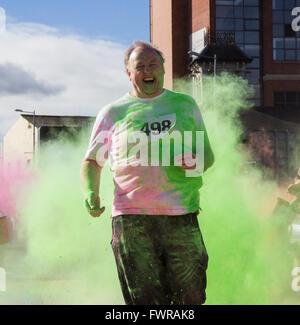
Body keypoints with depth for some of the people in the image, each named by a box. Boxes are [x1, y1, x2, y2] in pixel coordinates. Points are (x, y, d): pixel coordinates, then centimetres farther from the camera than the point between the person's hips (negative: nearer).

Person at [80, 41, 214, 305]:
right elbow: (92, 161, 15)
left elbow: (208, 154, 19)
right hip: (131, 218, -1)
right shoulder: (113, 113, 13)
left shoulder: (185, 104, 17)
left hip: (181, 214, 1)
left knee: (191, 298, 0)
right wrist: (90, 192, -5)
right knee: (145, 299, -4)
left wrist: (195, 162, -5)